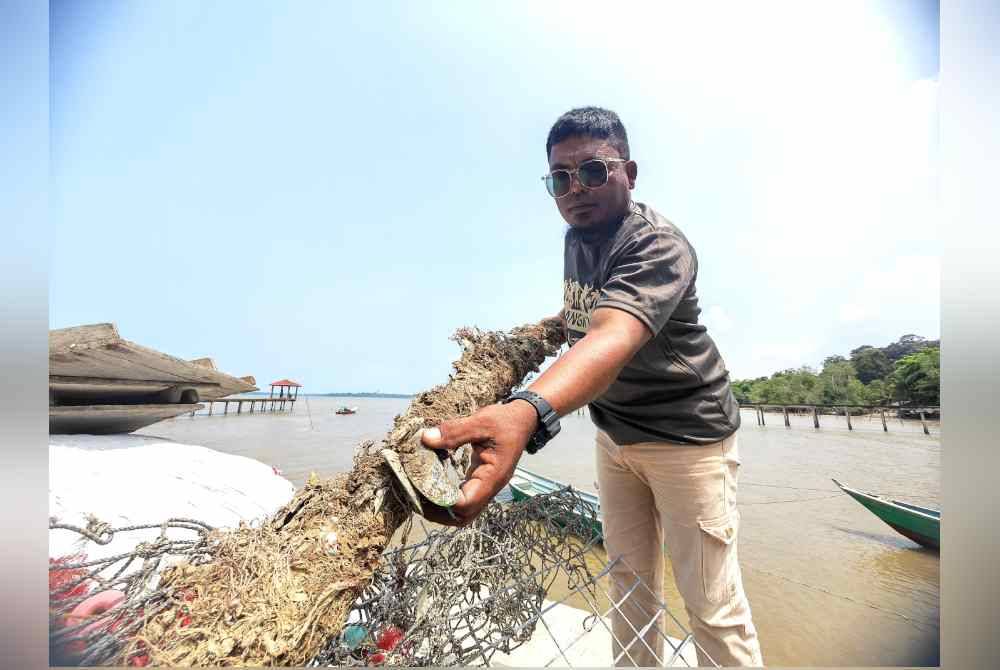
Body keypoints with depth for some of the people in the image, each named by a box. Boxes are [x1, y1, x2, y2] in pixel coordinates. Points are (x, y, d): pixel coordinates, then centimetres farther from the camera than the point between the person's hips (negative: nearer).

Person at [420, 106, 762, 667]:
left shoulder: (660, 246, -23)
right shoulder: (576, 238, 2)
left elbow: (613, 338, -44)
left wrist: (524, 414, -60)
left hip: (686, 433, -6)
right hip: (614, 431, 7)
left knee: (712, 602, 4)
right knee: (629, 578, 17)